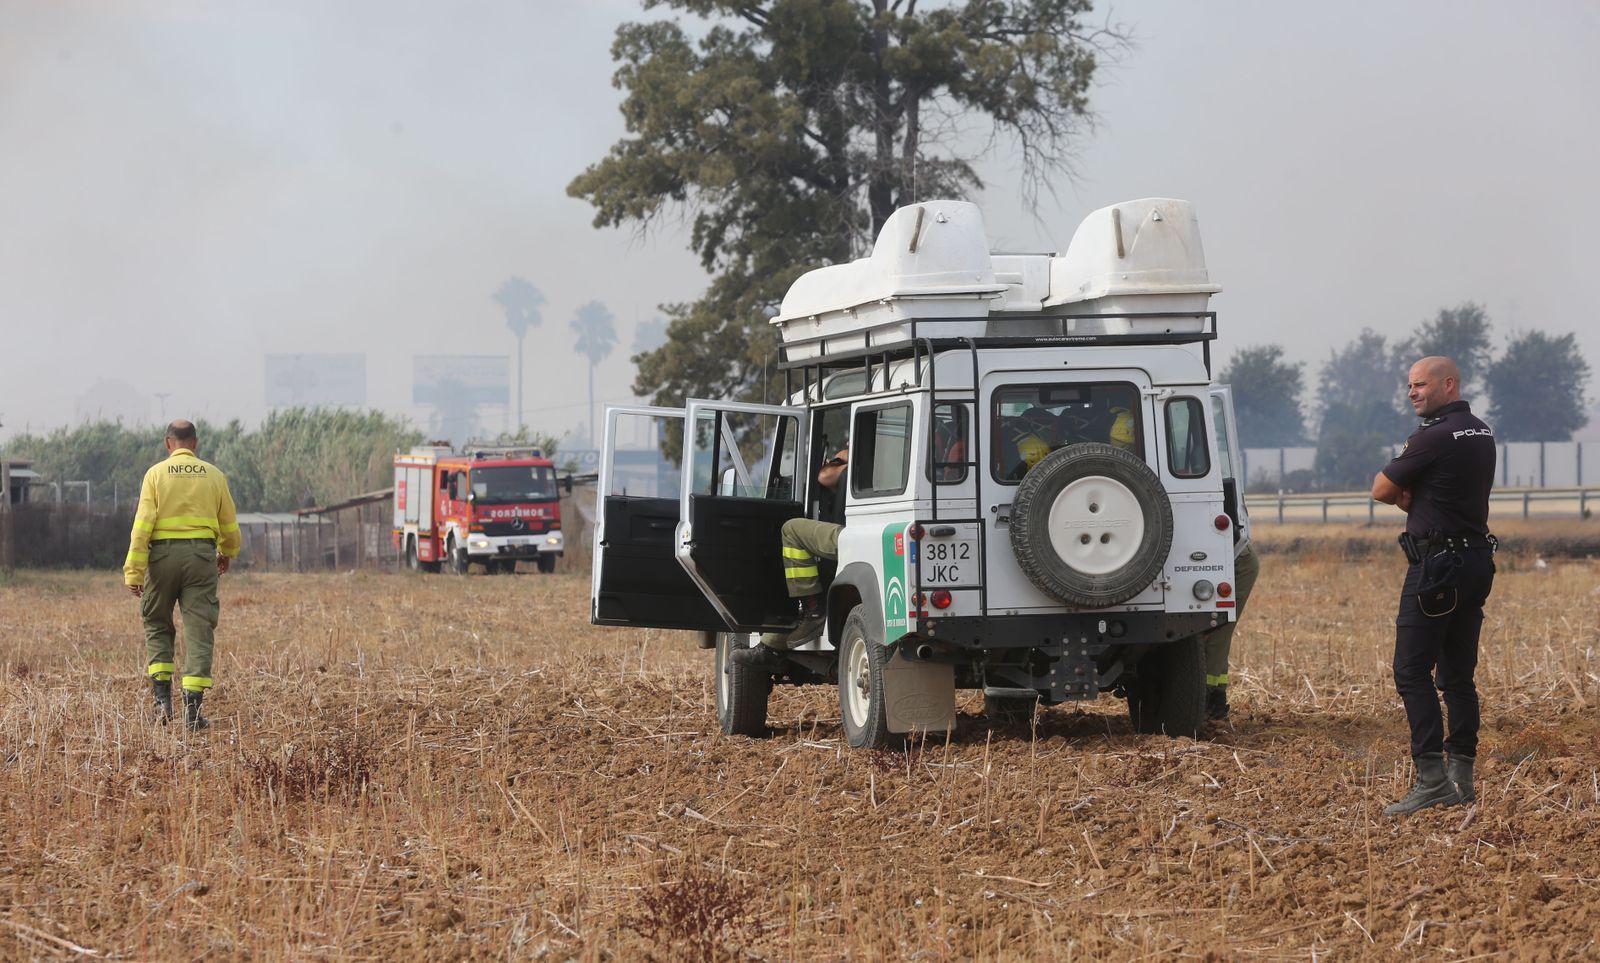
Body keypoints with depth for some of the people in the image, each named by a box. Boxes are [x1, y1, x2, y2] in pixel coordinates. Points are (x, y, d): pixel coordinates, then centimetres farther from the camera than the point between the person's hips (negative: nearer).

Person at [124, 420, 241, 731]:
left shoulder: (156, 473, 1)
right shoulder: (213, 475, 7)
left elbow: (143, 523, -7)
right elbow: (229, 524, 13)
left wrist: (134, 570, -7)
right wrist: (228, 553, 33)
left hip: (163, 554, -1)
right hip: (201, 554, 1)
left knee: (157, 626, 15)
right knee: (199, 631, 0)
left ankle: (162, 697, 4)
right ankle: (192, 708, -7)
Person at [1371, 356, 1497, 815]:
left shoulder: (1433, 438, -15)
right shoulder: (1482, 435, 13)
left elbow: (1382, 490, -7)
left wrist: (1403, 495, 14)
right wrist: (1412, 496, 4)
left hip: (1437, 566, -9)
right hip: (1477, 559, 9)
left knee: (1412, 671, -9)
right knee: (1457, 674, 12)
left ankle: (1432, 779, -16)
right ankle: (1462, 777, 12)